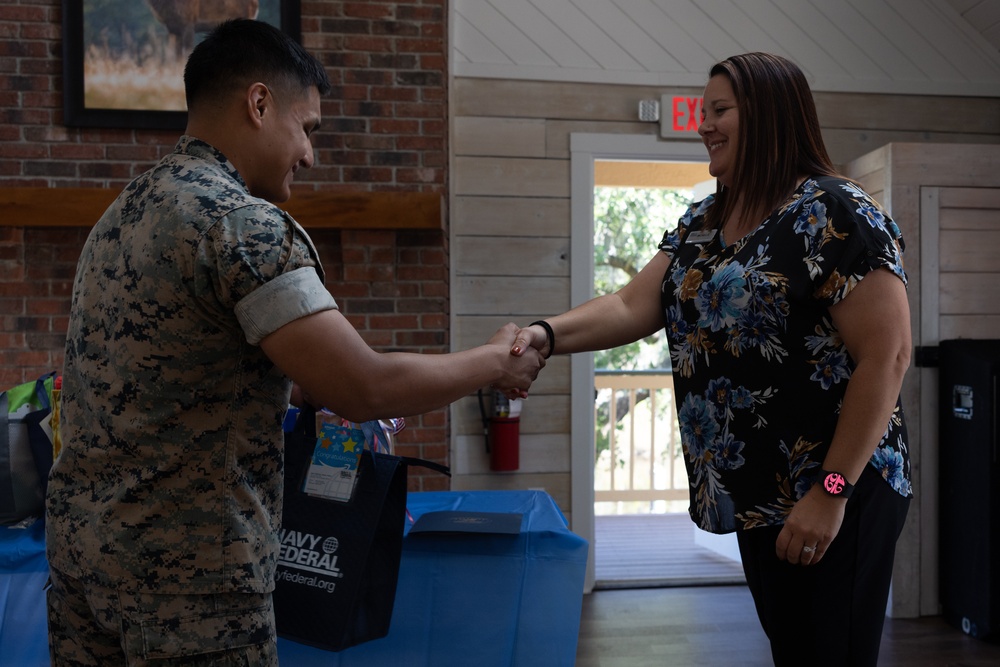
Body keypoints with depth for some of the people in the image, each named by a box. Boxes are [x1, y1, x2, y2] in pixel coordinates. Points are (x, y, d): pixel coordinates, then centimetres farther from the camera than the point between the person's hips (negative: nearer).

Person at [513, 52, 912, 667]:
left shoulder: (836, 215, -14)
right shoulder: (700, 225, 9)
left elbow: (886, 355, -18)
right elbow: (631, 307, -1)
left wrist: (832, 490, -20)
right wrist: (546, 335, -19)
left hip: (835, 498, -7)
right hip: (752, 496, 7)